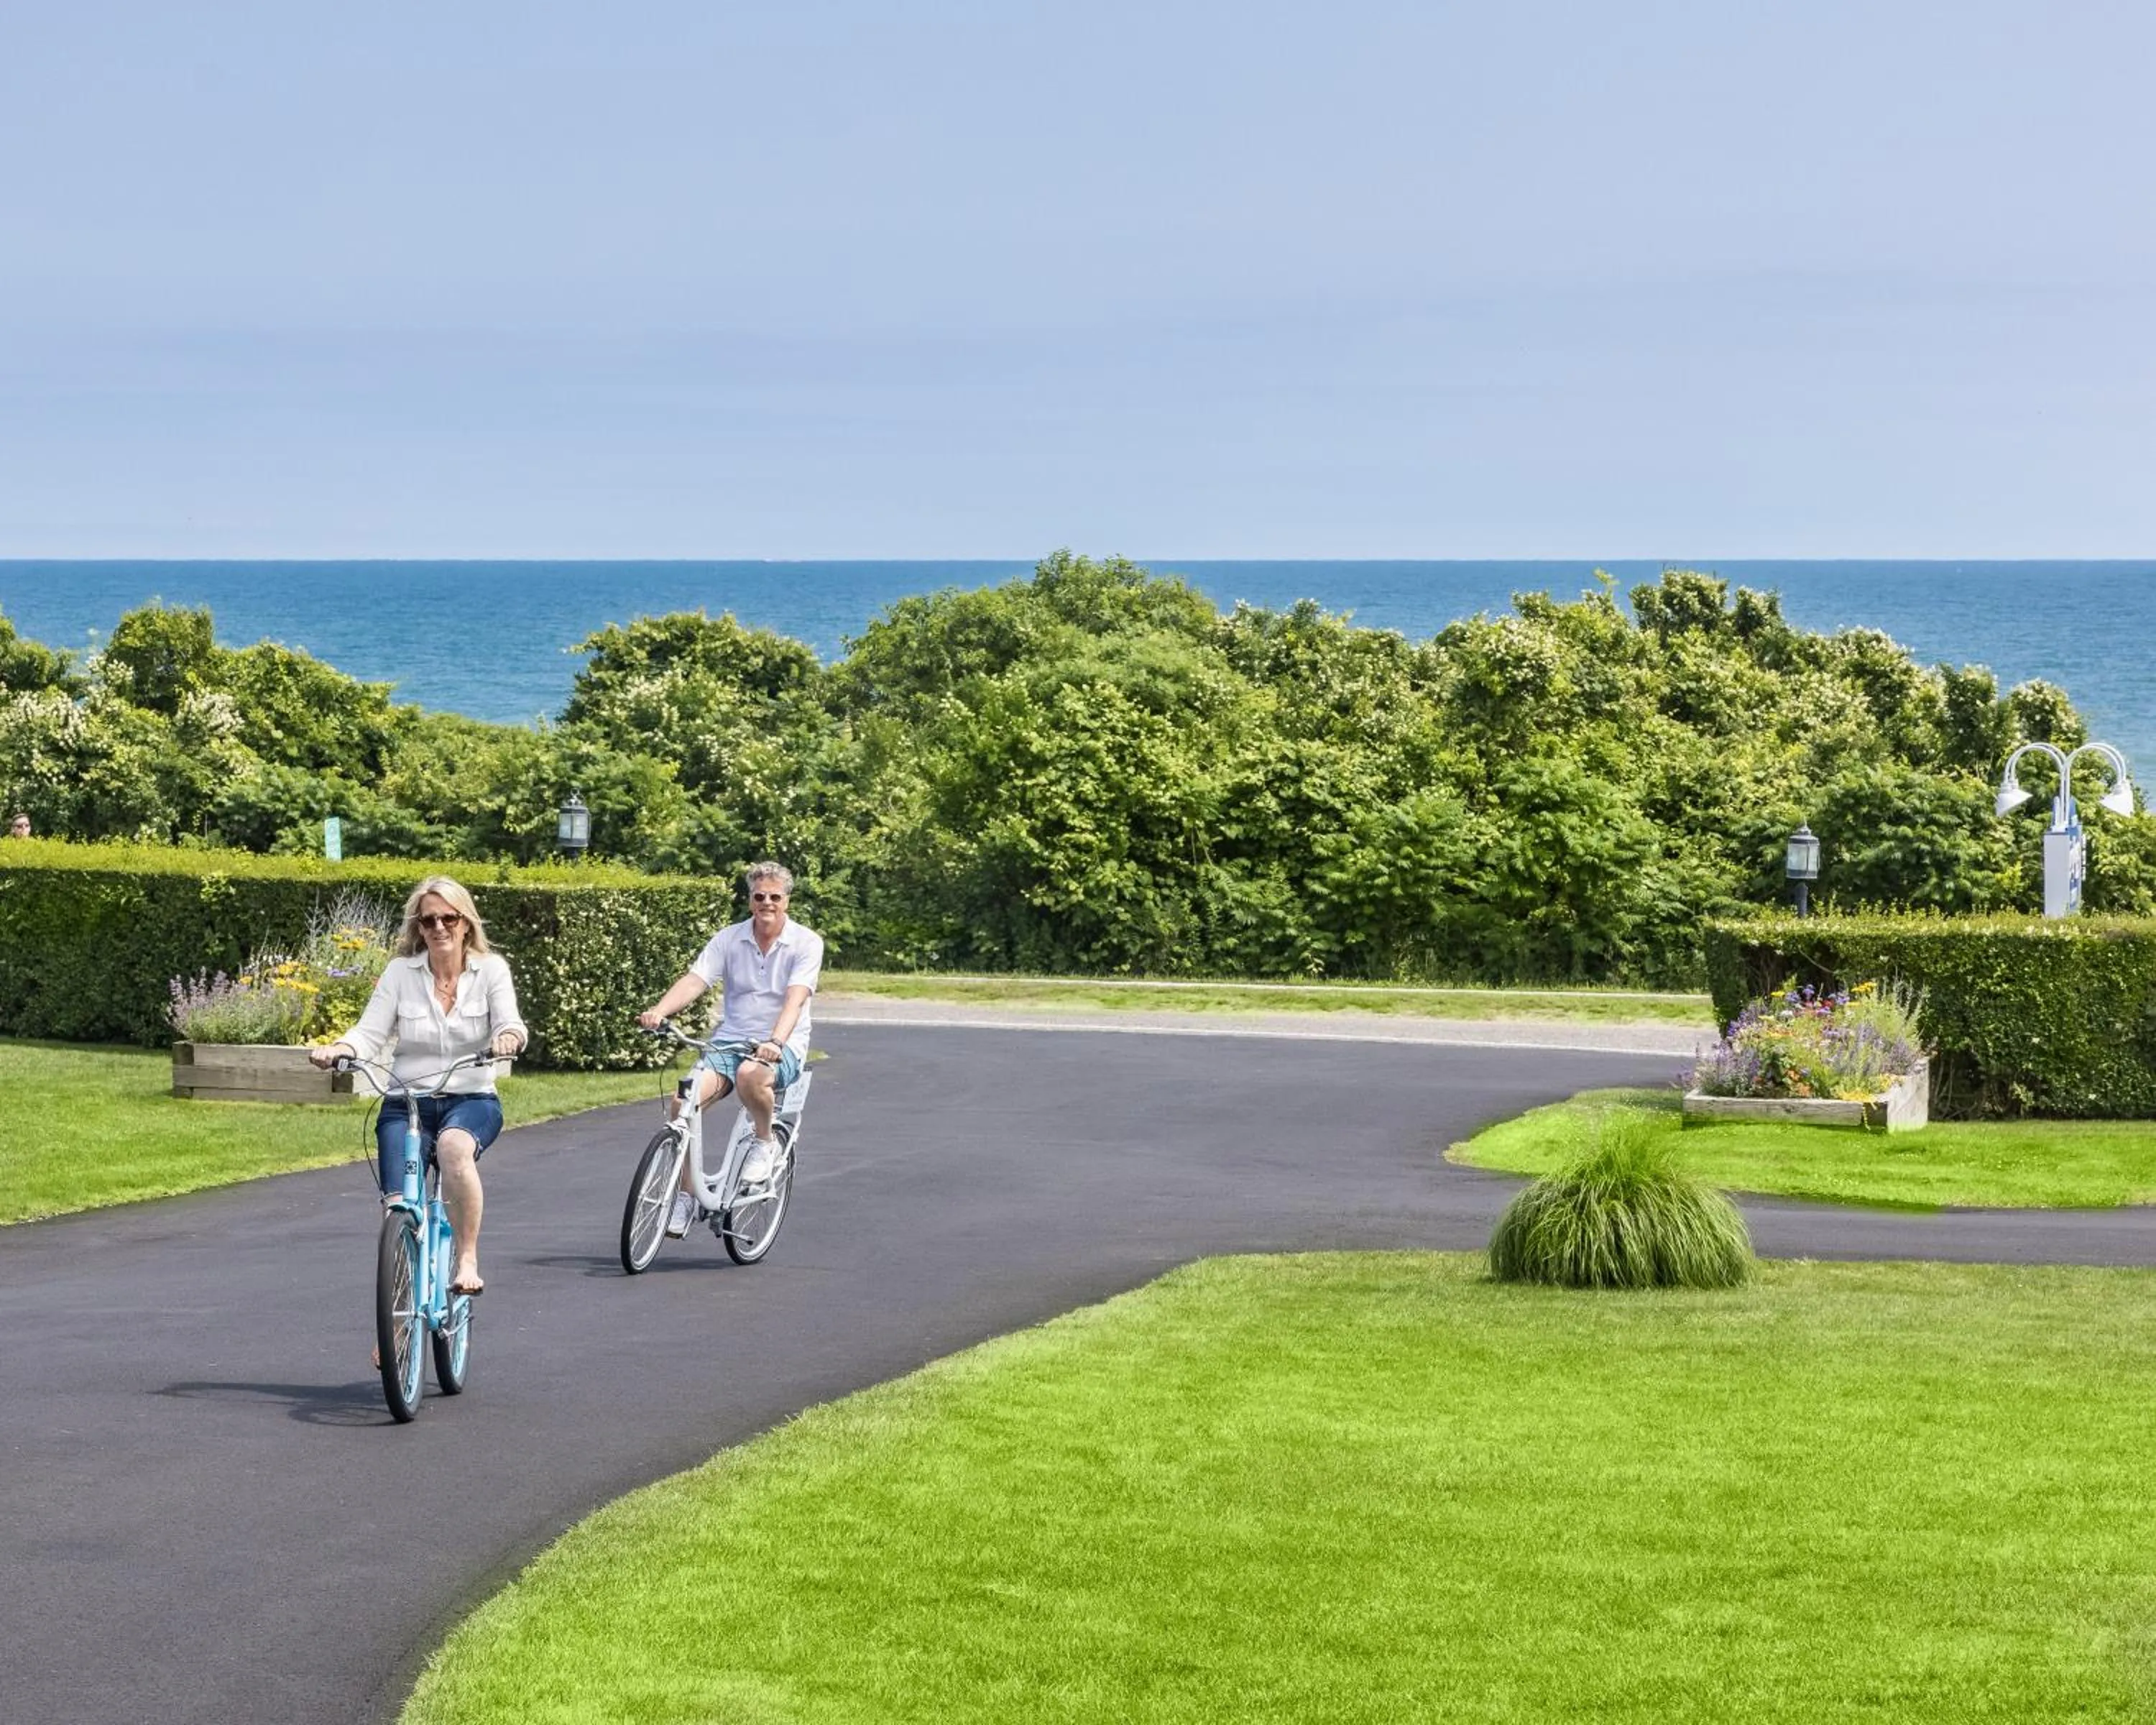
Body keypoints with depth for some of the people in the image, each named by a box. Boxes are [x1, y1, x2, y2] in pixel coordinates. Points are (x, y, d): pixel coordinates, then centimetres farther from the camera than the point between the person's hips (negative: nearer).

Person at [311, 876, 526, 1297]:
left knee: (453, 1146, -38)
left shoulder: (490, 969, 3)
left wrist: (508, 1037, -35)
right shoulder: (401, 972, 4)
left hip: (472, 1102, -1)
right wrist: (337, 1050, -23)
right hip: (407, 1103, 1)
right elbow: (369, 1033, -2)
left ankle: (467, 1259, -26)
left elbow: (509, 1023, -10)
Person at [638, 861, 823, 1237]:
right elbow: (694, 980, -6)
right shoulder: (729, 939, 5)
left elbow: (795, 998, -19)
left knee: (751, 1075, -39)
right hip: (728, 1042, 4)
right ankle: (686, 1196, -7)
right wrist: (658, 1011, -26)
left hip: (782, 1048, -4)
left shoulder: (806, 942, -5)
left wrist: (775, 1042, -37)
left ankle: (765, 1142, -8)